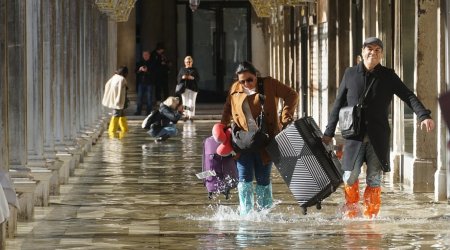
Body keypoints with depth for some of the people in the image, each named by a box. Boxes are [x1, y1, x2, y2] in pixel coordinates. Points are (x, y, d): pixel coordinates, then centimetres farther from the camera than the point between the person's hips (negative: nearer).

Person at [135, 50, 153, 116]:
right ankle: (138, 111, 6)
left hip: (149, 83, -3)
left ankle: (149, 111, 3)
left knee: (149, 98, -2)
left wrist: (147, 71, -19)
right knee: (140, 98, 2)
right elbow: (136, 72, 10)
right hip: (141, 82, 3)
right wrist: (140, 70, -10)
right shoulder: (139, 63, 12)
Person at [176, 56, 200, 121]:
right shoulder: (182, 70, 12)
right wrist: (182, 77, -12)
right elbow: (178, 79, 8)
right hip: (184, 88, 1)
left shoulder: (194, 70, 8)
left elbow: (198, 78, 3)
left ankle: (191, 116, -4)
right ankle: (186, 115, 10)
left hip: (193, 88, -1)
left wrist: (193, 78, -15)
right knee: (185, 103, 2)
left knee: (191, 103, -6)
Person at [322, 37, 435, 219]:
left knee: (374, 180, 2)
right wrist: (329, 133, 9)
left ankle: (370, 217, 11)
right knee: (350, 177, 0)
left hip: (378, 137, 0)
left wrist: (424, 116, -18)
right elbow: (338, 104, 11)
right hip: (354, 136, 0)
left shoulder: (388, 76, 6)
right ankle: (350, 216, 15)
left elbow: (408, 96, -2)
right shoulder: (350, 74, 8)